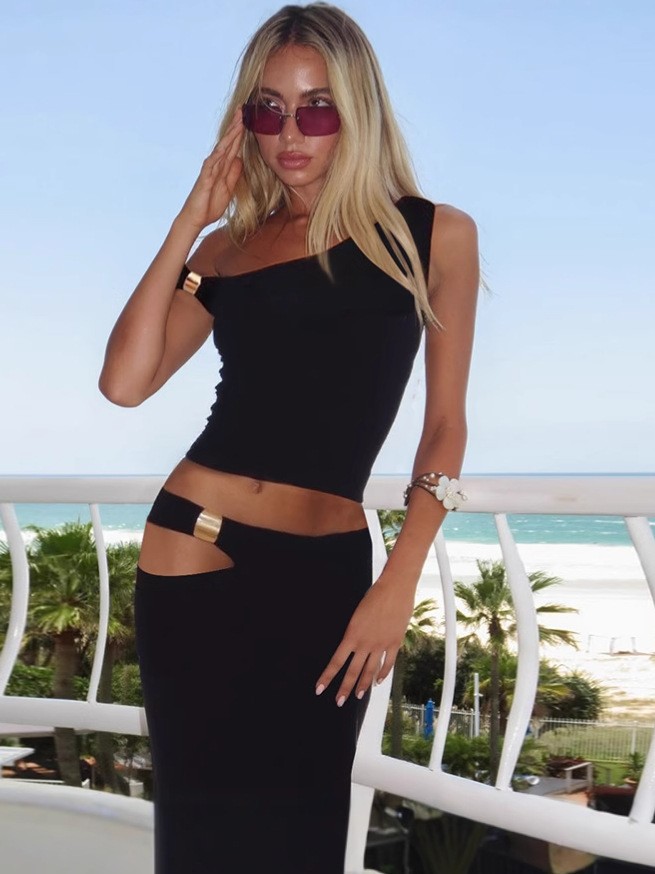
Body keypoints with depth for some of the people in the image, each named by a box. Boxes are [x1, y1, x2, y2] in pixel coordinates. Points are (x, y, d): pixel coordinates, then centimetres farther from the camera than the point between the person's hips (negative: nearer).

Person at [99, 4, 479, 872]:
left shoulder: (437, 236, 2)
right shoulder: (227, 247, 9)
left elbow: (444, 425, 2)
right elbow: (125, 381, -5)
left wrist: (400, 584, -6)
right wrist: (189, 221, -3)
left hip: (326, 571, -1)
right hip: (196, 550, 2)